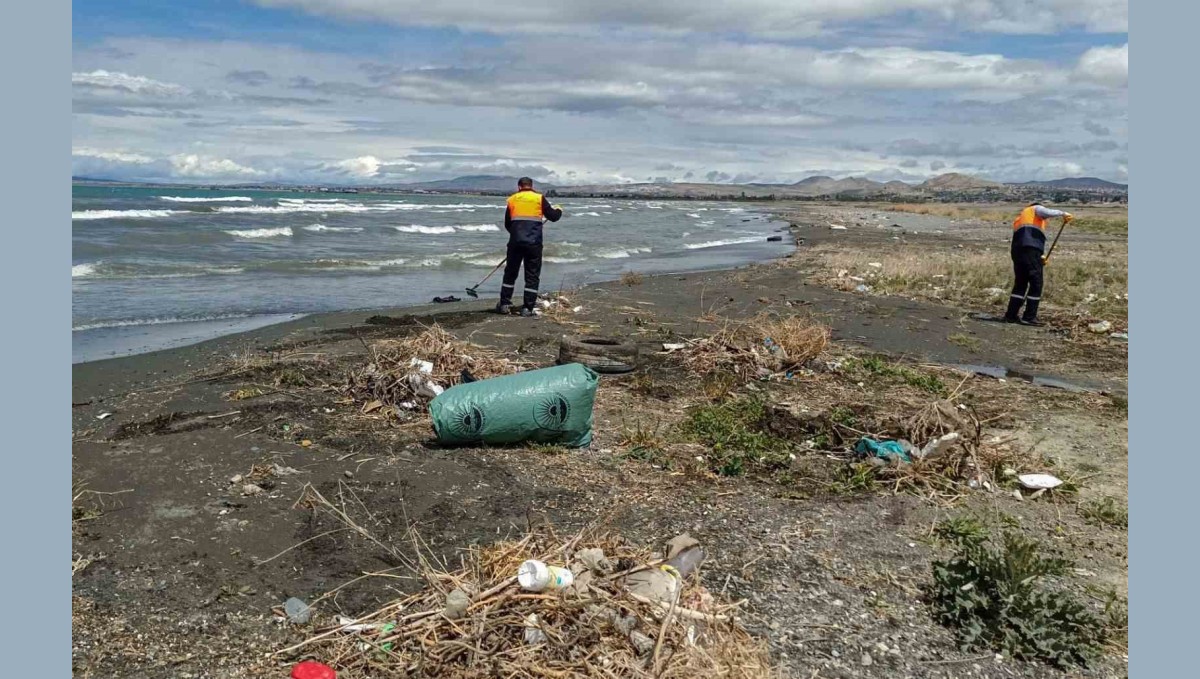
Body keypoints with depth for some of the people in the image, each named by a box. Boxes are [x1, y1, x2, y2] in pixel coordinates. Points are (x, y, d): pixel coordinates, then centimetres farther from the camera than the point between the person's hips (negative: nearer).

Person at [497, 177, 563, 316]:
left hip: (515, 242, 2)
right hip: (534, 243, -2)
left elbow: (507, 224, 16)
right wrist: (558, 210, 26)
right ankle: (527, 308, 3)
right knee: (532, 276, 5)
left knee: (510, 273, 15)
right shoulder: (539, 198, 1)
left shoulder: (512, 199, 10)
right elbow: (553, 216, 3)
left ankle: (505, 304, 16)